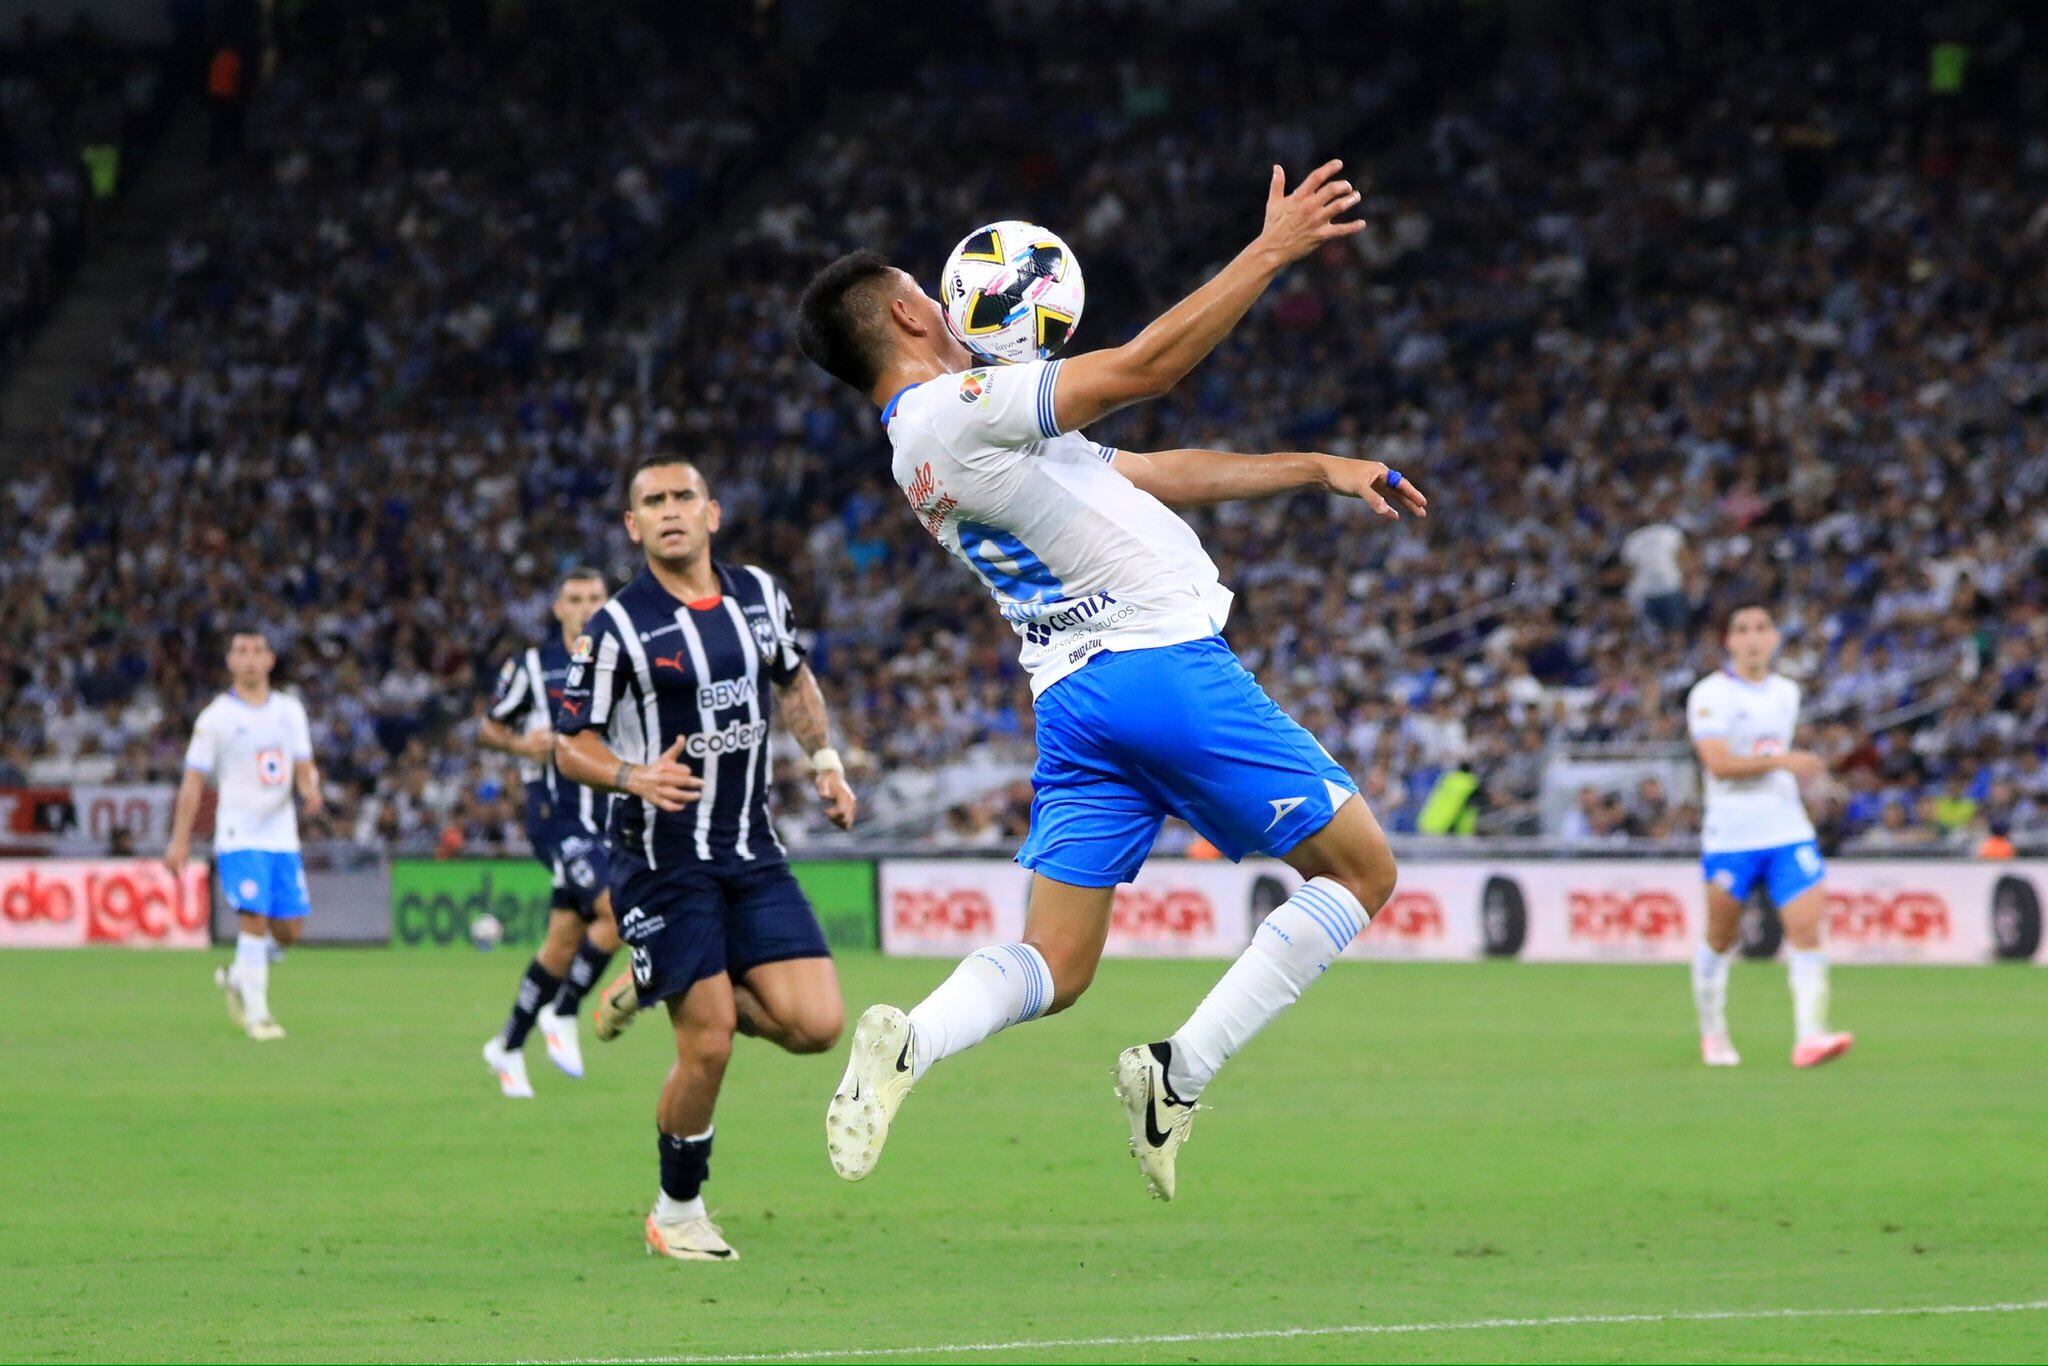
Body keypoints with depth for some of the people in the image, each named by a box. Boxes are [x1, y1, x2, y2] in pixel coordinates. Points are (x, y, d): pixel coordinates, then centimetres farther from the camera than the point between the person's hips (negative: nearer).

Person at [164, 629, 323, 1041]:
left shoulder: (289, 710, 10)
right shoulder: (215, 717, -3)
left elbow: (303, 766, 11)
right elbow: (194, 780, -1)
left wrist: (310, 788, -13)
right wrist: (180, 840, -4)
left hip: (282, 835, 5)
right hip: (239, 835, -5)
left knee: (290, 928, 3)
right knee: (254, 919, -16)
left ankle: (238, 978, 28)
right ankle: (256, 1014, -8)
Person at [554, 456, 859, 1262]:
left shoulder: (758, 595, 6)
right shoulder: (618, 628, -9)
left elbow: (792, 680, 25)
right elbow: (571, 743, -5)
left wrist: (824, 757, 12)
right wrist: (635, 777, -23)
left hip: (753, 854, 5)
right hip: (664, 858, -5)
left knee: (815, 1025, -9)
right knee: (708, 1049, -10)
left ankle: (713, 1002, 22)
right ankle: (677, 1212, 11)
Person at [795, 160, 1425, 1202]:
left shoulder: (921, 447, 18)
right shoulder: (957, 408, -9)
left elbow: (1159, 475, 20)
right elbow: (1146, 368, -14)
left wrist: (1323, 470, 19)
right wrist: (1271, 251, -7)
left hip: (1071, 703, 8)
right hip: (1165, 665, -8)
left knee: (1053, 968, 5)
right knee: (1360, 871, 5)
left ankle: (910, 1042, -24)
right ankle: (1181, 1075, -6)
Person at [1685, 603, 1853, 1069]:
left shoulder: (1787, 693, 12)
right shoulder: (1710, 695, -8)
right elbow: (1719, 763, -21)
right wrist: (1780, 761, -27)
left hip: (1788, 833, 4)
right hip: (1729, 835, -4)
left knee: (1807, 929, -13)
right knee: (1720, 939, 7)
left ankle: (1810, 1036, -19)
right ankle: (1713, 1034, 27)